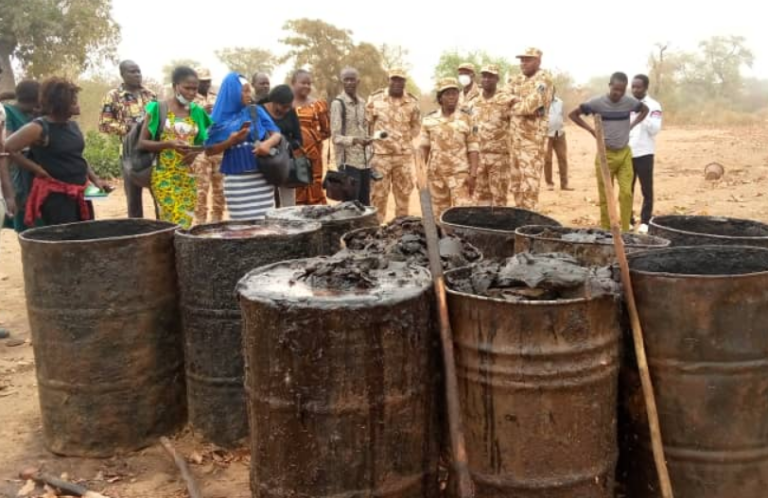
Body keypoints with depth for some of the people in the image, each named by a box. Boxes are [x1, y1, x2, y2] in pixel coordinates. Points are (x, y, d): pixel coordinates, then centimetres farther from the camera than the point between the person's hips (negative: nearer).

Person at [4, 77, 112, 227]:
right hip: (55, 195, -8)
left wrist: (95, 179, 10)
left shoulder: (72, 125, 10)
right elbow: (8, 149, -16)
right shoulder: (39, 128, -14)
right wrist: (38, 169, -13)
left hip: (80, 192, 8)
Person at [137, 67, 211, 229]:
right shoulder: (158, 108, -5)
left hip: (187, 177, 4)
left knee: (186, 221, 5)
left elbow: (201, 142, 17)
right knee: (176, 222, -10)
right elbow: (142, 143, -5)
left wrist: (196, 151, -7)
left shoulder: (197, 112, 7)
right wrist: (168, 144, -21)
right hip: (164, 175, -4)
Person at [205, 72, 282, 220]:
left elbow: (277, 134, 4)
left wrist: (268, 143, -17)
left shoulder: (256, 111, 8)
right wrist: (230, 142, -12)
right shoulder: (220, 118, 4)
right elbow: (209, 151, 3)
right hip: (236, 179, -1)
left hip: (261, 176, 1)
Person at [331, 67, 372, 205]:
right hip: (348, 162, -7)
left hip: (364, 161, 7)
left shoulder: (362, 102, 13)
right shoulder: (338, 103, -8)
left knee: (365, 204, 10)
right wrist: (355, 140, -28)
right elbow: (336, 137, -12)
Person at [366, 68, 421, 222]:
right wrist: (372, 140, -2)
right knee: (379, 193, 1)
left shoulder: (412, 102, 5)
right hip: (380, 153, -2)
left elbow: (416, 126, 15)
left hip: (404, 155, 2)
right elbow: (366, 123, 5)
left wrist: (405, 140, 5)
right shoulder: (375, 99, 0)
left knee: (404, 192, 9)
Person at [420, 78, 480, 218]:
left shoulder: (467, 119, 0)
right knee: (439, 213, 10)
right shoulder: (429, 119, 6)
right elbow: (424, 147, 10)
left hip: (460, 173, -3)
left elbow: (473, 149, -2)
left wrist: (473, 174, -10)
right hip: (435, 173, 3)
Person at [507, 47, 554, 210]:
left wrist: (513, 106, -4)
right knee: (516, 182, 13)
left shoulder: (543, 79, -10)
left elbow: (530, 105, -20)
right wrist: (522, 106, -11)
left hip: (533, 138, -8)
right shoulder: (517, 79, 14)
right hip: (516, 136, 8)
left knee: (529, 183, -8)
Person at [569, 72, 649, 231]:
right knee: (605, 196, 2)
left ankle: (625, 231, 4)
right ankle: (606, 230, 13)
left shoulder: (630, 102, -1)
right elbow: (573, 114, -2)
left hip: (625, 153, 2)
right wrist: (591, 130, -6)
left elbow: (645, 110, 20)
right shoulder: (597, 103, -10)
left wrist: (631, 126, 6)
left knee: (626, 193, -5)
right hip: (605, 154, -2)